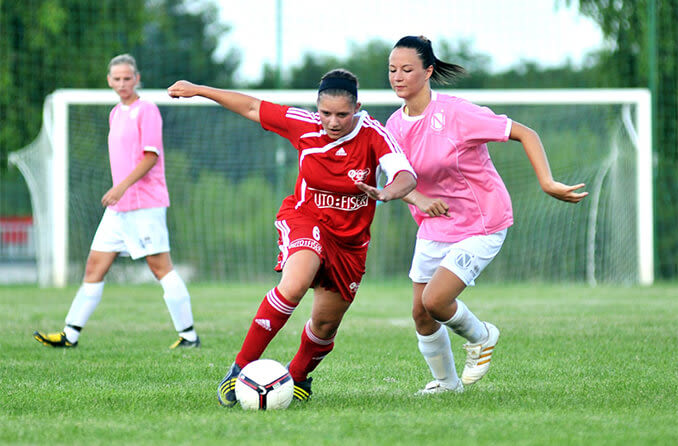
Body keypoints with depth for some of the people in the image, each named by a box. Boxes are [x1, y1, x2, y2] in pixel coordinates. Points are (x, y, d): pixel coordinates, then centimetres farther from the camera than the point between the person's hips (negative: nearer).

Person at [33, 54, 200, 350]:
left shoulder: (146, 111, -7)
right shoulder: (116, 114, 18)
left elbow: (150, 156, -15)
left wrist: (122, 186, -23)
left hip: (146, 205, -8)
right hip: (118, 208, 8)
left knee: (161, 267, -8)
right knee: (95, 266, 6)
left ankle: (188, 335, -4)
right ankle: (71, 334, 9)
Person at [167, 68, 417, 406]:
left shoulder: (372, 134, -18)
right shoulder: (303, 125, -14)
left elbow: (406, 175, -33)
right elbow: (252, 107, -2)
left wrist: (389, 192, -56)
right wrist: (198, 90, 3)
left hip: (350, 239, 2)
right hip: (305, 219, -2)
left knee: (326, 325, 9)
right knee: (294, 284, -32)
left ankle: (298, 375, 42)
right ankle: (240, 369, -26)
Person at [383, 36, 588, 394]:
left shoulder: (455, 113, -21)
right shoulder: (396, 125, -3)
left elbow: (524, 134, -18)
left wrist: (548, 184, -28)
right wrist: (419, 199, -28)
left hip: (480, 226, -6)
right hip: (433, 227, 6)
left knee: (435, 300, -20)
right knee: (420, 314, 8)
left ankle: (481, 337, 13)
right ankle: (446, 382, 33)